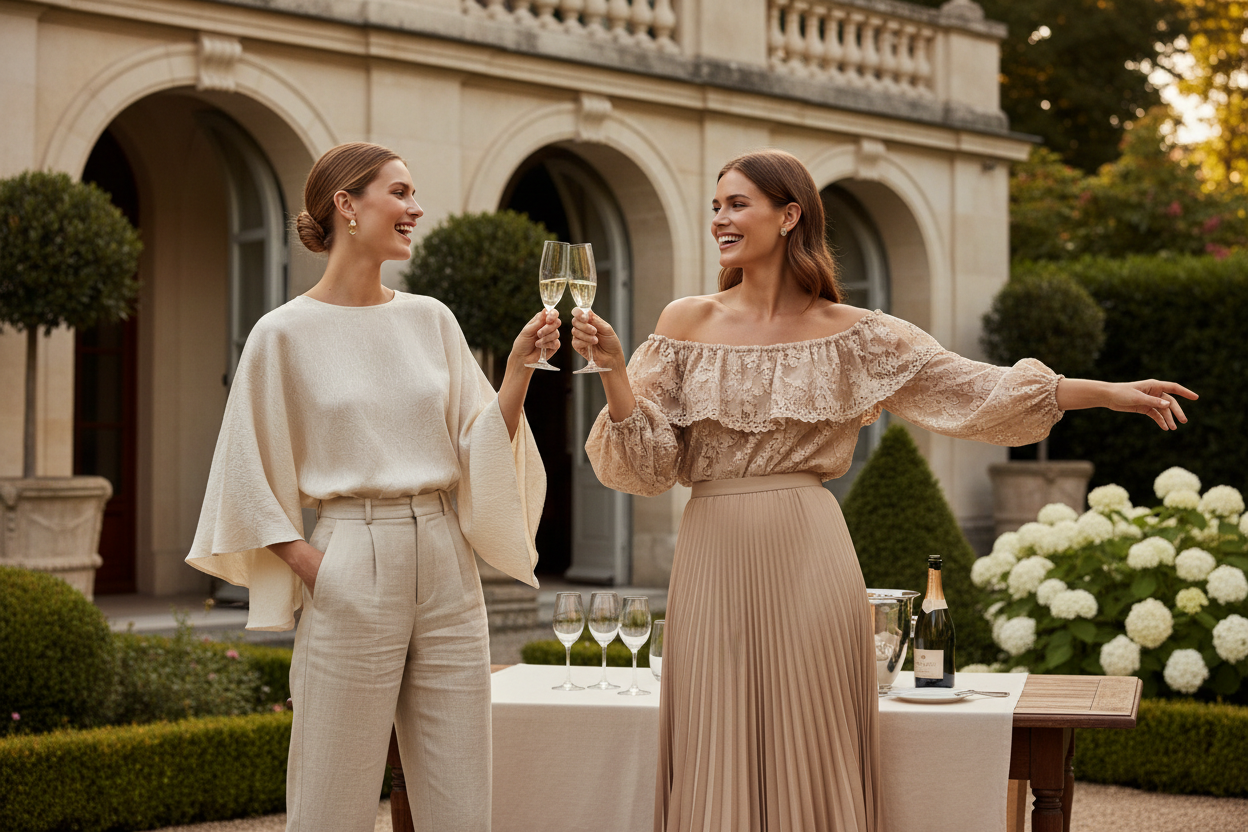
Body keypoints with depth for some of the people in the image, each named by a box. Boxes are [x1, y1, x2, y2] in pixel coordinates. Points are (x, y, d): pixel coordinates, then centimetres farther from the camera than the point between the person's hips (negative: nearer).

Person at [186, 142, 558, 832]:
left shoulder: (431, 320, 9)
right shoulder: (286, 333, -4)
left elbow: (481, 450, 8)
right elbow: (249, 480, -1)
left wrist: (518, 369, -5)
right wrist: (314, 567, -8)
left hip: (447, 567, 5)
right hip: (354, 573, -4)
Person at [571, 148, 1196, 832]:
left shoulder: (850, 335, 5)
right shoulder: (687, 323, 7)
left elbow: (972, 390, 3)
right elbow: (647, 464, 3)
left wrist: (1111, 393, -1)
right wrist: (613, 370, -12)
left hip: (806, 563, -1)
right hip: (714, 564, 1)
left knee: (808, 759, 2)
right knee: (717, 769, 3)